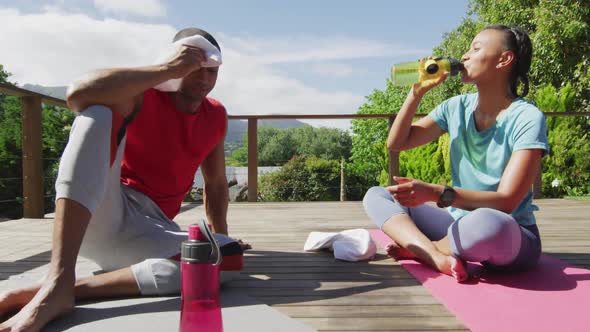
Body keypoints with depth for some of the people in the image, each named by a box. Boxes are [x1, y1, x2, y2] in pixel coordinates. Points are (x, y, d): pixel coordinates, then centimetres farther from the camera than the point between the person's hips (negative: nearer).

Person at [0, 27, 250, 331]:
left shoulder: (215, 117, 10)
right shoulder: (143, 95, -5)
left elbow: (216, 184, 16)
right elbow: (79, 94, -27)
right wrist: (167, 69, -22)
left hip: (148, 227, 3)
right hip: (97, 215, -3)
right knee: (98, 114, -29)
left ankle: (75, 288, -24)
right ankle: (57, 282, -39)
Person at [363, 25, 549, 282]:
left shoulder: (527, 118, -13)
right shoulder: (458, 107, 4)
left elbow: (506, 201, -22)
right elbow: (396, 143, 4)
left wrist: (436, 193, -35)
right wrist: (417, 91, -7)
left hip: (511, 238, -5)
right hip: (459, 221, 5)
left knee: (489, 223, -41)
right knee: (375, 195, -7)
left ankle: (417, 248, -11)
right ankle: (437, 257, -29)